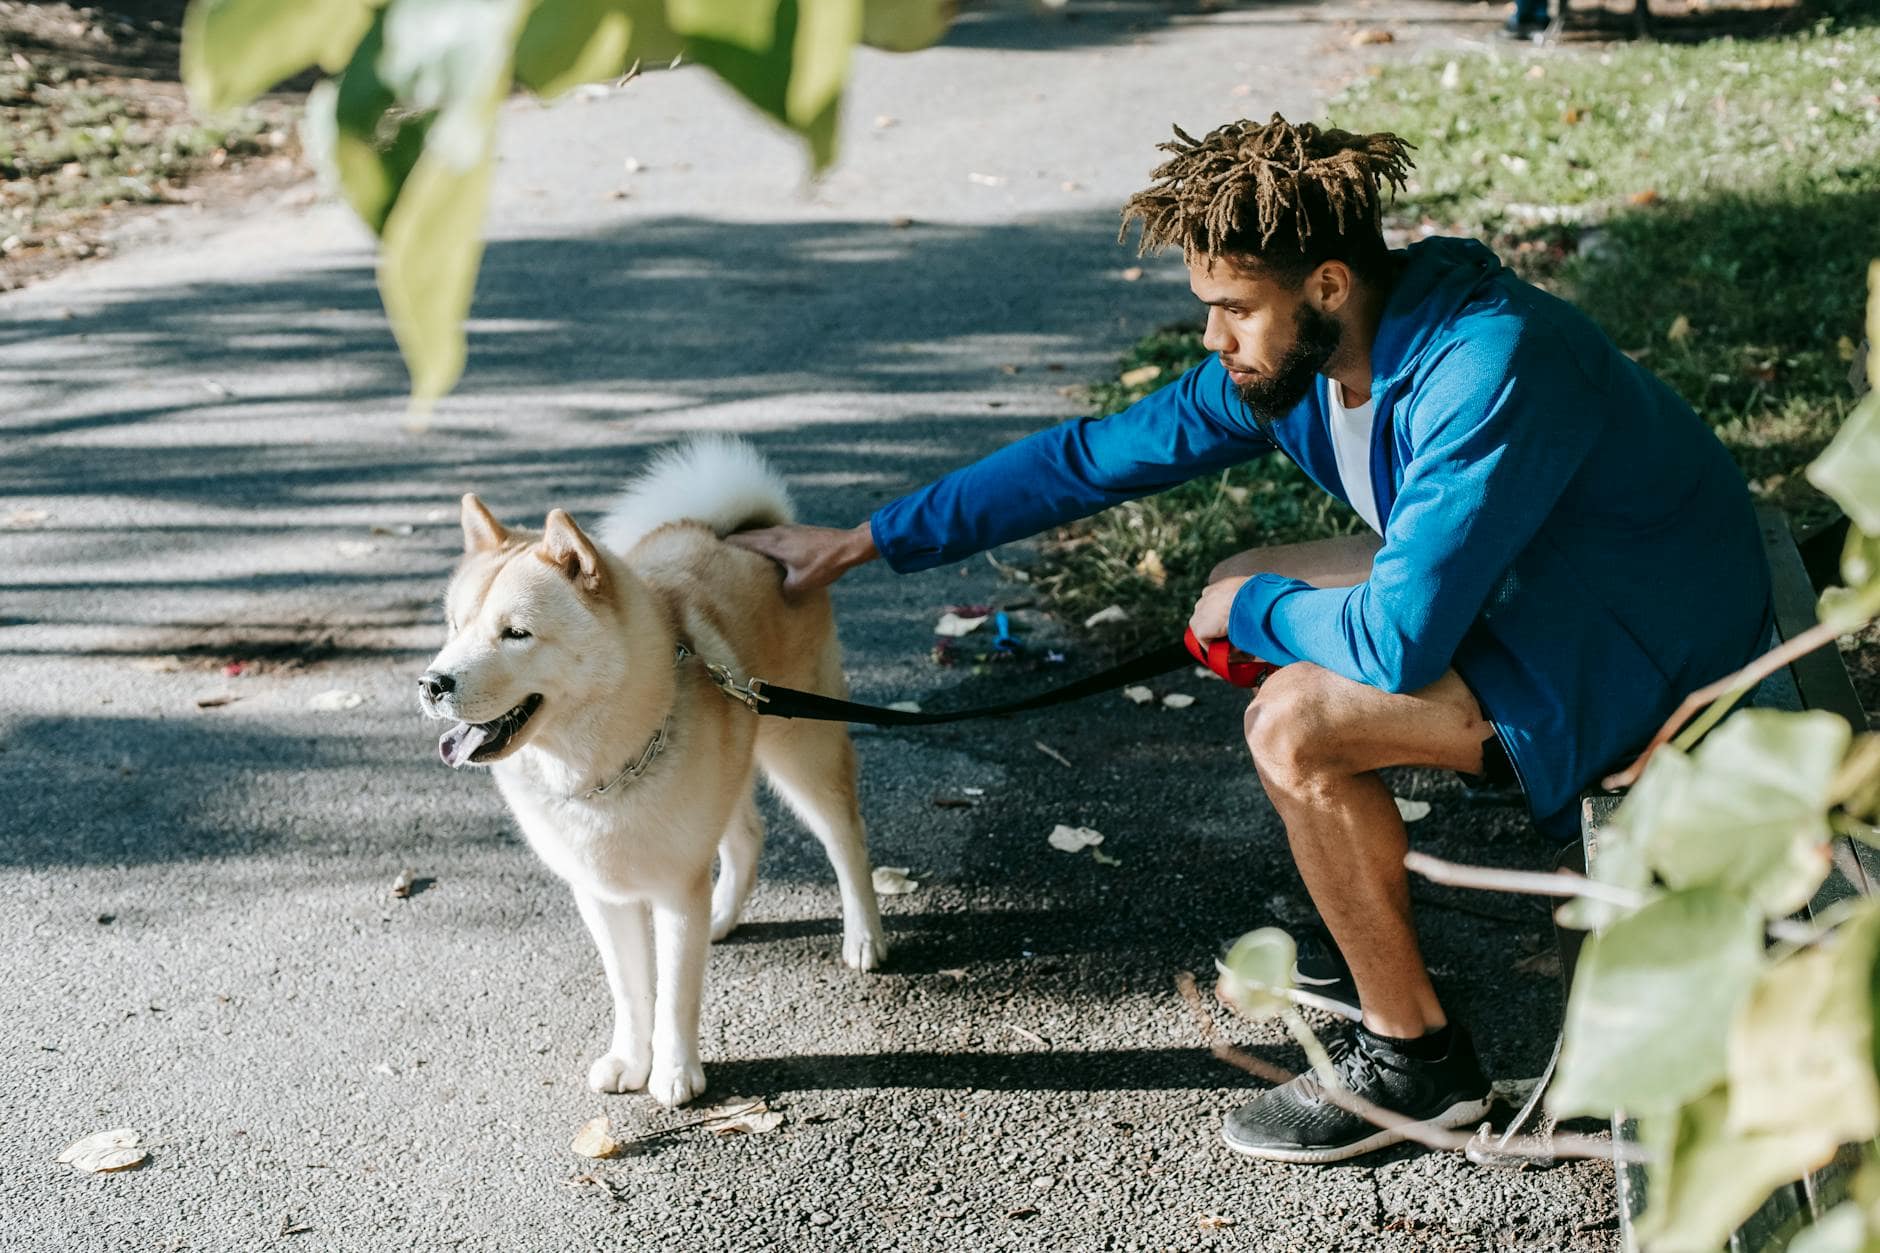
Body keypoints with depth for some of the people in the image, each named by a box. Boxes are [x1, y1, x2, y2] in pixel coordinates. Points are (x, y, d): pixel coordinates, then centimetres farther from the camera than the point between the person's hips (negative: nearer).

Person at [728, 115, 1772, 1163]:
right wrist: (865, 542, 3)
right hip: (1514, 588, 9)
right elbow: (1093, 455, 1)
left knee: (1296, 725, -24)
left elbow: (1400, 640, -34)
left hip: (1640, 645, -9)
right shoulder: (1294, 356, -5)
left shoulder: (1489, 374, -32)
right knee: (1240, 592, 10)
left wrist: (1254, 608, -14)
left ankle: (1415, 1056, -4)